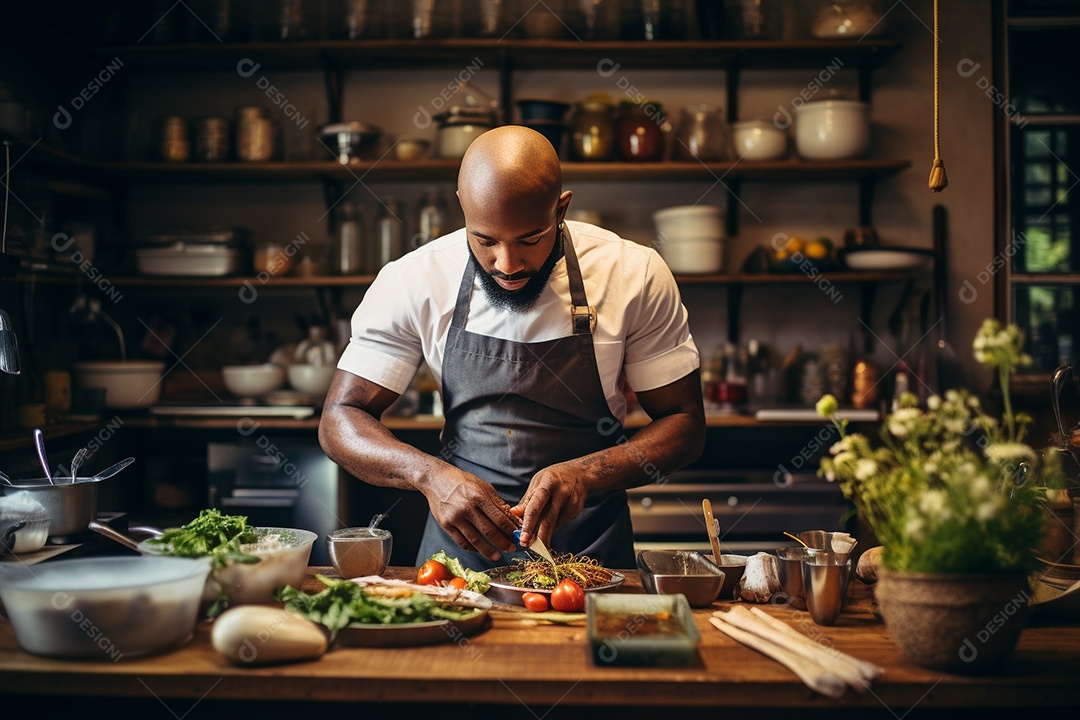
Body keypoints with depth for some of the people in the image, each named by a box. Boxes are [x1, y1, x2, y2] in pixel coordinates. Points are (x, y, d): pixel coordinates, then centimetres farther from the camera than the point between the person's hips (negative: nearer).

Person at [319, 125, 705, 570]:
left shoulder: (635, 275, -8)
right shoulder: (413, 282, -7)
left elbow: (684, 424, -1)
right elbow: (340, 421, -3)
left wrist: (584, 475, -19)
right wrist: (431, 475, -23)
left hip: (591, 548, 0)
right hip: (460, 544, 1)